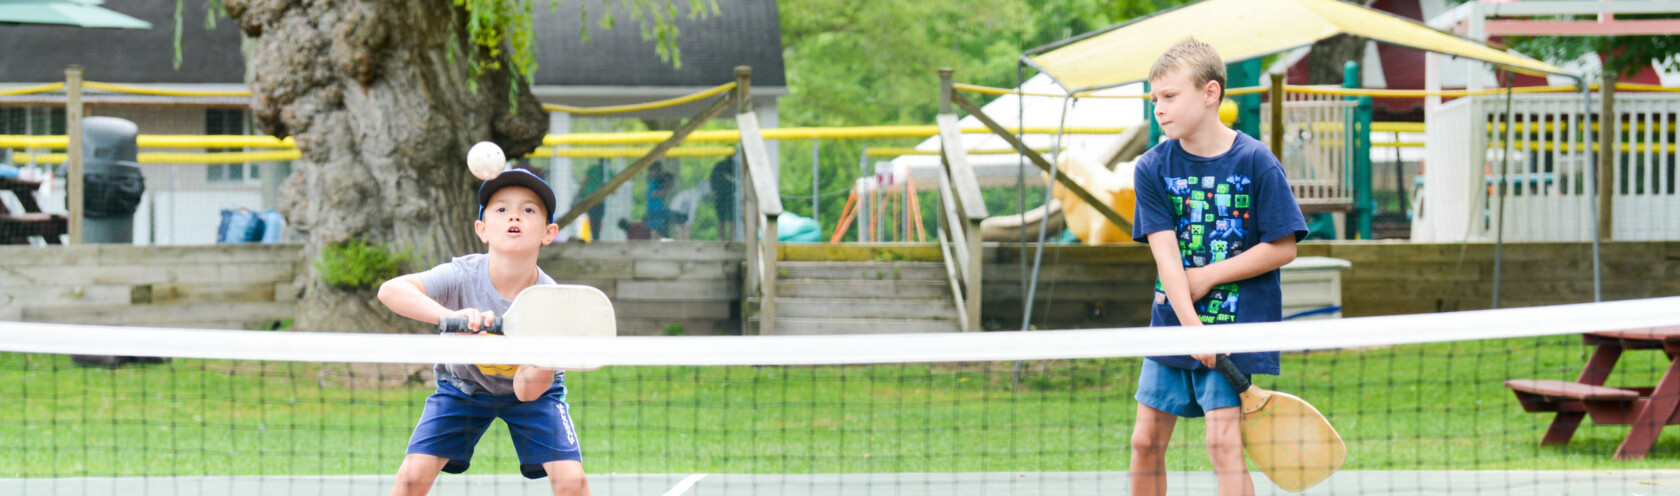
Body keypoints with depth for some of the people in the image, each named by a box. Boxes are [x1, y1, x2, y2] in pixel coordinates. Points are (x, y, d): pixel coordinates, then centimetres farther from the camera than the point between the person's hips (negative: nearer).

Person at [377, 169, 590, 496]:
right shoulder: (463, 276, -30)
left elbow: (526, 391, -29)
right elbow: (390, 290, -46)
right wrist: (452, 316, -59)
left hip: (528, 387, 0)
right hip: (463, 384, 0)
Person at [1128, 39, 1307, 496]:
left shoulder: (1255, 162, -9)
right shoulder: (1152, 168, -2)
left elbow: (1283, 248, -8)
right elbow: (1165, 252, -9)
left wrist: (1206, 277, -11)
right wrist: (1192, 326, -20)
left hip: (1237, 324, -4)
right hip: (1172, 322, 4)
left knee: (1223, 442, -13)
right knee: (1146, 441, 7)